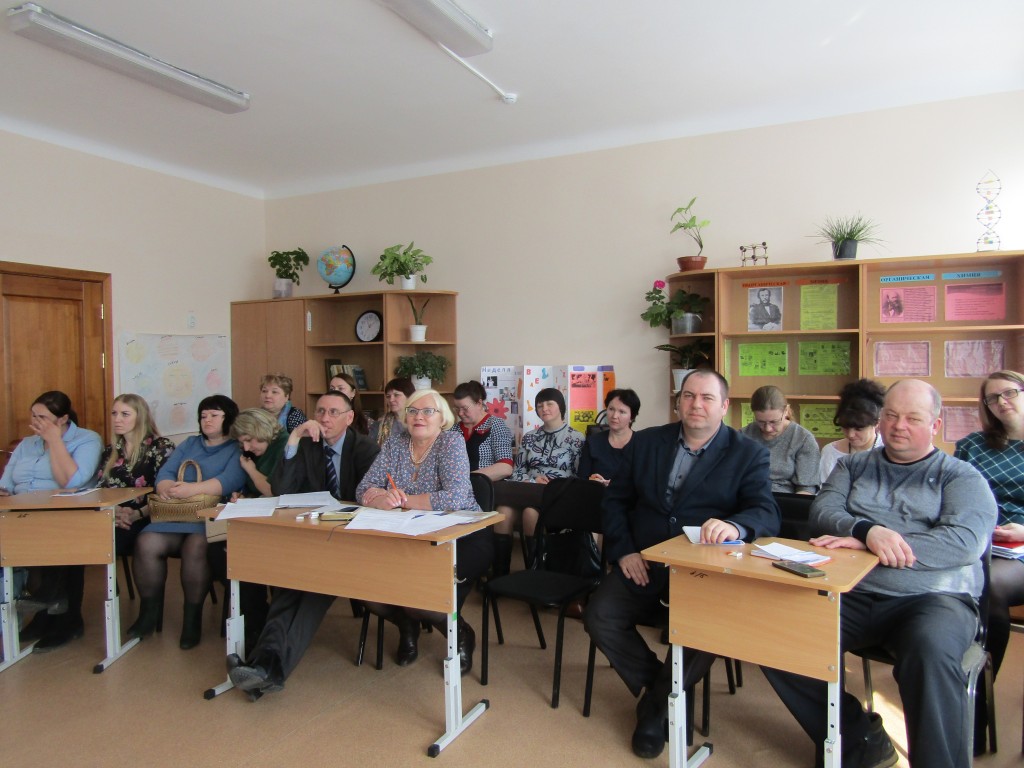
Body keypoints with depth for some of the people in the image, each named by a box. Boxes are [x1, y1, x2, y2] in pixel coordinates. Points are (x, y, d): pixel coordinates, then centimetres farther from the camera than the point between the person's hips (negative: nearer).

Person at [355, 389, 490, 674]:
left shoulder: (452, 442, -9)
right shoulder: (395, 445, 6)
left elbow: (455, 498, -23)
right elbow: (364, 489, 0)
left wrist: (405, 500, -19)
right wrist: (379, 498, -23)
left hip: (461, 540, -5)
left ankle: (461, 635, 6)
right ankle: (407, 626, 16)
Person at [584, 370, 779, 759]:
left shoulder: (749, 454, 1)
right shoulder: (646, 442, 9)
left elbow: (767, 515, -11)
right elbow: (615, 500, 12)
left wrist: (735, 525, -35)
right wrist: (623, 551, -3)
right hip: (641, 565, 3)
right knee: (599, 617, -19)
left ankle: (656, 706, 0)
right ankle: (665, 691, 7)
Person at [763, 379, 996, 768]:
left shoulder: (962, 477, 10)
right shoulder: (853, 466, 20)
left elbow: (965, 541, -8)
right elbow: (822, 510, 4)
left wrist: (861, 542, -16)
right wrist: (866, 530, -20)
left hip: (932, 596, -3)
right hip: (852, 594, 3)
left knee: (931, 653, -37)